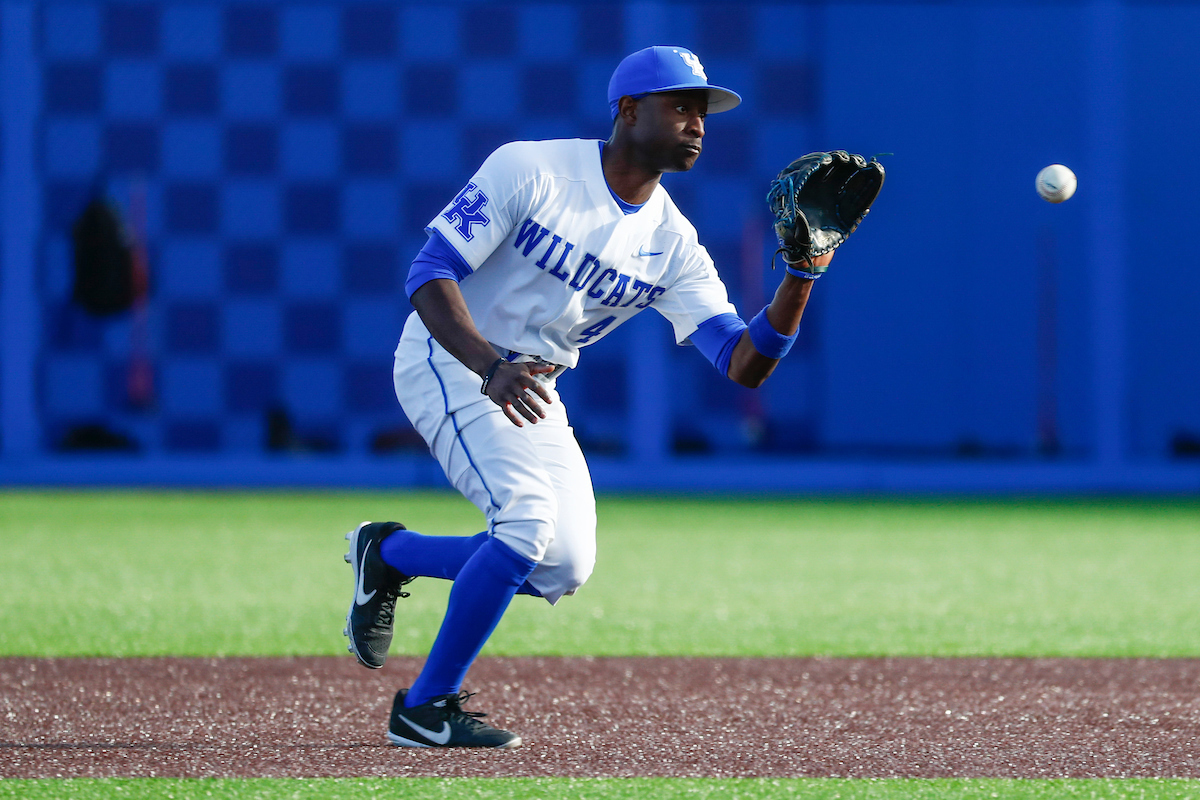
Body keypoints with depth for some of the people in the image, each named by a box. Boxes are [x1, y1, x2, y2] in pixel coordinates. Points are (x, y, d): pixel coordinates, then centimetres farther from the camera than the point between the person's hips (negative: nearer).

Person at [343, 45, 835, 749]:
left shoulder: (672, 243, -3)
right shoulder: (528, 170, -18)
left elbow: (746, 364, -9)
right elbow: (430, 274, -21)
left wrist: (802, 276, -25)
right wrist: (492, 368, -37)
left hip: (532, 394, 7)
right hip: (449, 358, -7)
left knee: (564, 569, 0)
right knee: (531, 514, -25)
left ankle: (390, 553, 23)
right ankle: (425, 709, -14)